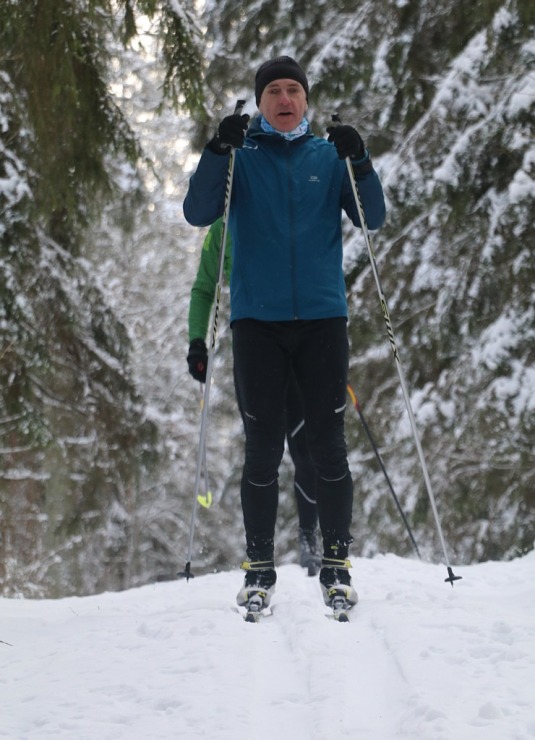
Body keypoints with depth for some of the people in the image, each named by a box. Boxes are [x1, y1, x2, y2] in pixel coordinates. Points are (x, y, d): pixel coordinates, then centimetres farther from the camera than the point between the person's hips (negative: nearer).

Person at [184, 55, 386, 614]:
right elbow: (198, 213, -4)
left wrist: (359, 164, -12)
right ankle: (259, 568, 7)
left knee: (328, 444, -1)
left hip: (322, 317, 1)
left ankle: (336, 564, 7)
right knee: (262, 448, 0)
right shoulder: (241, 158, 9)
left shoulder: (327, 156, 11)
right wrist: (217, 152, -17)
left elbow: (372, 219, 4)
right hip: (257, 319, -1)